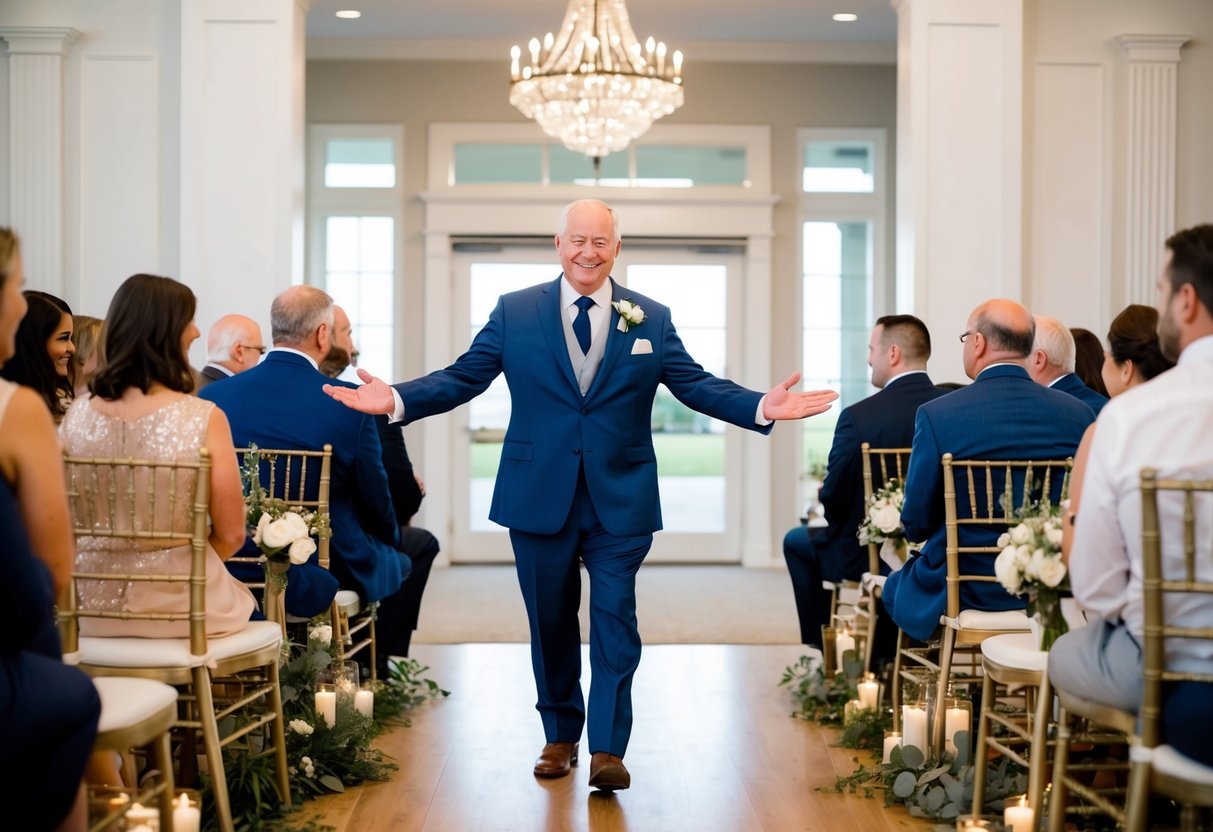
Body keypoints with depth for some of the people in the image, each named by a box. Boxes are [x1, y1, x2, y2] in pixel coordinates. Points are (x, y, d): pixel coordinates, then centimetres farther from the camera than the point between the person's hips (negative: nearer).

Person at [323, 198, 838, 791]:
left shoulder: (651, 319, 5)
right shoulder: (514, 312, 3)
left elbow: (696, 385, 2)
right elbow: (461, 379, 1)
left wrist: (763, 407, -14)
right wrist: (396, 400, -13)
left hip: (620, 500, 0)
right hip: (539, 497, 1)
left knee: (614, 621, -2)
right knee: (551, 623, 11)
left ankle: (607, 750, 4)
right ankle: (560, 736, 27)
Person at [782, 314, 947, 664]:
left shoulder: (858, 416, -20)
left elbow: (833, 497, -13)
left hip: (868, 556, -5)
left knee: (797, 541, 25)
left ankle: (824, 645, 31)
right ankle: (884, 655, 41)